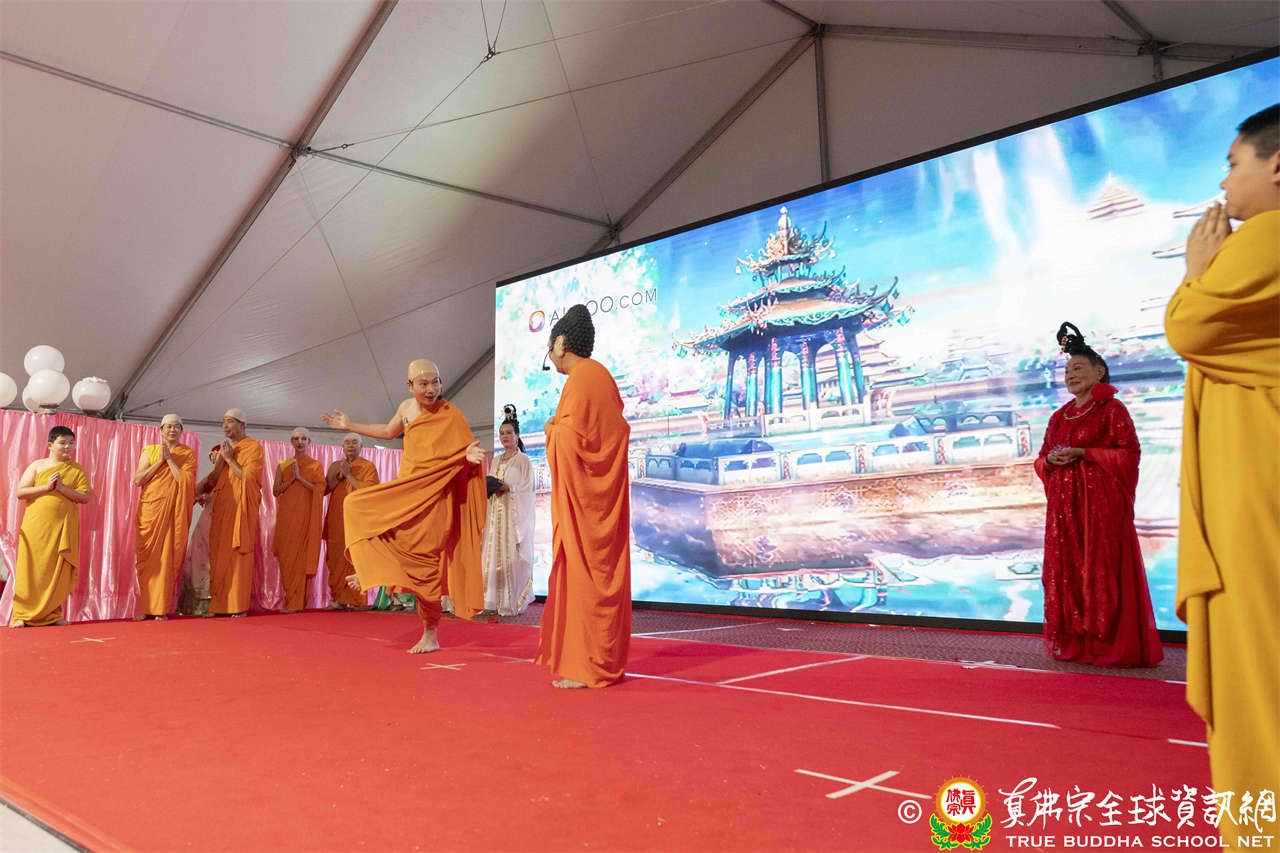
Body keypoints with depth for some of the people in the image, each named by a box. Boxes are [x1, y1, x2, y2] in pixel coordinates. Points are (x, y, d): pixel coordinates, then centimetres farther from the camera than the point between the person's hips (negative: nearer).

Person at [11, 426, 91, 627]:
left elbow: (85, 497, -1)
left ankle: (52, 614, 11)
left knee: (59, 570, 0)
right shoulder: (37, 465, 8)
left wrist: (62, 488, -13)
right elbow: (20, 492, 0)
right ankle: (21, 615, 5)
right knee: (31, 568, -3)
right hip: (36, 525, -1)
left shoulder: (78, 470, 9)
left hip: (63, 527, 1)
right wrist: (46, 487, -12)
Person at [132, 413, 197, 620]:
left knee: (168, 558, -4)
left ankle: (162, 609, 0)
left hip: (174, 512, -2)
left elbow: (186, 481, -8)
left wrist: (169, 458, -7)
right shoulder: (149, 451, 12)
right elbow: (137, 479, 1)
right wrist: (160, 461, -6)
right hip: (151, 509, 2)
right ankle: (146, 608, 5)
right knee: (147, 558, -1)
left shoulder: (188, 454, 7)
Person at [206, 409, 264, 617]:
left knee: (240, 555, -7)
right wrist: (221, 459, 0)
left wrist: (230, 459, -6)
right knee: (218, 556, 1)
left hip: (242, 509, -6)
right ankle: (218, 605, 4)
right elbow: (212, 481, 13)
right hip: (221, 510, 6)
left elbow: (249, 476, -13)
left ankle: (239, 605, -5)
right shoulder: (224, 448, 20)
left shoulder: (253, 447, 0)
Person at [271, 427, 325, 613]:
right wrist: (291, 479, -7)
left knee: (300, 556, -7)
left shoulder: (316, 466, 6)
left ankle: (295, 603, -5)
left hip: (305, 516, -3)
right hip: (286, 516, 3)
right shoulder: (283, 465, 14)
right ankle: (291, 600, 6)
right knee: (285, 556, -1)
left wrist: (300, 477, -11)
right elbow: (276, 491, 7)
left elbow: (320, 490, -6)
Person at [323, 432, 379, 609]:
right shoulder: (336, 465, 17)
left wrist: (349, 476, -8)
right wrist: (339, 476, -5)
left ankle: (356, 599, -5)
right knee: (337, 557, -2)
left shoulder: (368, 467, 4)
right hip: (337, 519, 4)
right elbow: (325, 489, 9)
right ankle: (339, 598, 2)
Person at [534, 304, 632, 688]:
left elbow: (574, 438, -21)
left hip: (582, 496, -9)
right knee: (604, 569, 13)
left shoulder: (579, 379, -15)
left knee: (584, 572, -4)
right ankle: (606, 659, 22)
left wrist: (552, 431, -1)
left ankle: (587, 666, 3)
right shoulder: (601, 373, 12)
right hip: (605, 489, 9)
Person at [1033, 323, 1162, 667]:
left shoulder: (1112, 409, 0)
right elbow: (1041, 460, 19)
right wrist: (1051, 458, -4)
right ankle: (1072, 642, 12)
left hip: (1101, 500, -6)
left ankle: (1109, 645, 1)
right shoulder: (1058, 416, 18)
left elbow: (1129, 454, -8)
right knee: (1064, 568, 4)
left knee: (1102, 569, -6)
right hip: (1063, 503, 6)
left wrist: (1082, 453, -16)